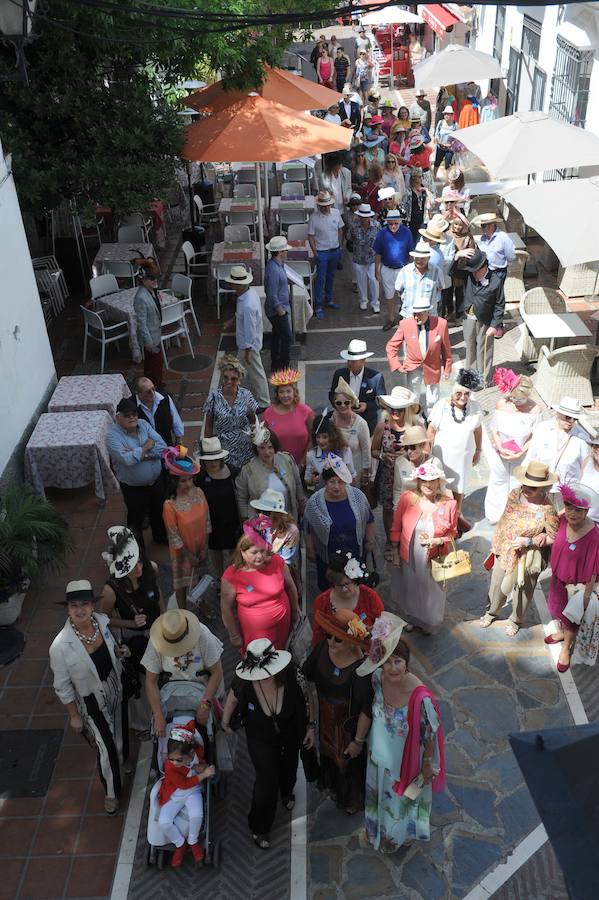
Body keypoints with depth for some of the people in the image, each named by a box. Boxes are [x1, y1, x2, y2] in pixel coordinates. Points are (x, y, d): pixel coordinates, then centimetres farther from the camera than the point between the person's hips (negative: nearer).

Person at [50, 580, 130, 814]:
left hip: (115, 690, 4)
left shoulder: (102, 621, -18)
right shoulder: (61, 646, -32)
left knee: (120, 731, 26)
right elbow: (62, 687, -17)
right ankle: (111, 791, 38)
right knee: (106, 748, 9)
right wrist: (74, 716, -8)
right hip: (91, 701, -4)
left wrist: (119, 652, -15)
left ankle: (121, 761, 60)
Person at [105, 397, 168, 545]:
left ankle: (160, 537, 53)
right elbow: (127, 459, -35)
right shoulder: (112, 435, -22)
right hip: (133, 488, -5)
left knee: (158, 511, 26)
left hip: (156, 480, 5)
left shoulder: (144, 424, -8)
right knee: (136, 518, 17)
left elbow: (163, 448, -15)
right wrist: (146, 447, -21)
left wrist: (139, 453, -26)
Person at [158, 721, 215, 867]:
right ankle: (180, 844, 8)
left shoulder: (198, 750, -21)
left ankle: (193, 841, 6)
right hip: (174, 795, -1)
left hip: (193, 792, 1)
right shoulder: (170, 767, -30)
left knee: (196, 815, -26)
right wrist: (204, 774, -25)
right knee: (163, 822, -21)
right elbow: (184, 783, -22)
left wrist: (202, 766, -17)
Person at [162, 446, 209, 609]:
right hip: (182, 551, -4)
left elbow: (206, 522, -5)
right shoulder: (170, 505, -28)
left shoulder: (198, 492, -14)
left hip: (200, 546, 4)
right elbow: (174, 537, -18)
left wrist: (204, 549, -4)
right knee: (182, 584, 17)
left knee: (200, 579, 25)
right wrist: (190, 556, -11)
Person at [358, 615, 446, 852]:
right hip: (380, 754, 4)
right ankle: (382, 827, 64)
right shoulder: (378, 678, -25)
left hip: (405, 761, -4)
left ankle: (401, 833, 60)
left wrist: (428, 765, -8)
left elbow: (430, 734, -22)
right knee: (382, 794, 33)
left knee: (403, 800, 27)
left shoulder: (420, 697, -40)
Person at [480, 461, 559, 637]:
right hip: (505, 551, 4)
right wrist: (496, 545, -3)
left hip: (528, 557, -4)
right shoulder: (514, 495, -14)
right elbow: (503, 520, -4)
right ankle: (492, 611, 53)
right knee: (497, 584, 24)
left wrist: (528, 541, -25)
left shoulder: (547, 509, -26)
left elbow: (553, 537, -18)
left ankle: (515, 620, 49)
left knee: (523, 590, 21)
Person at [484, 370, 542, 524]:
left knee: (516, 484, 18)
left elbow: (534, 436, -11)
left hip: (521, 455, 0)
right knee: (498, 482, 20)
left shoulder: (534, 409, -21)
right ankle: (495, 514, 43)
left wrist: (521, 453, -20)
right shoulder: (501, 404, -19)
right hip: (499, 453, 0)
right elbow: (495, 430, -9)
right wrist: (501, 449, -21)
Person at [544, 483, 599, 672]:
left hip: (576, 584, -5)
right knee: (557, 607, 30)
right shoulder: (563, 520, -19)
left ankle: (566, 648, 48)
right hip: (558, 577, 5)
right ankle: (562, 631, 61)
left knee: (572, 616, 21)